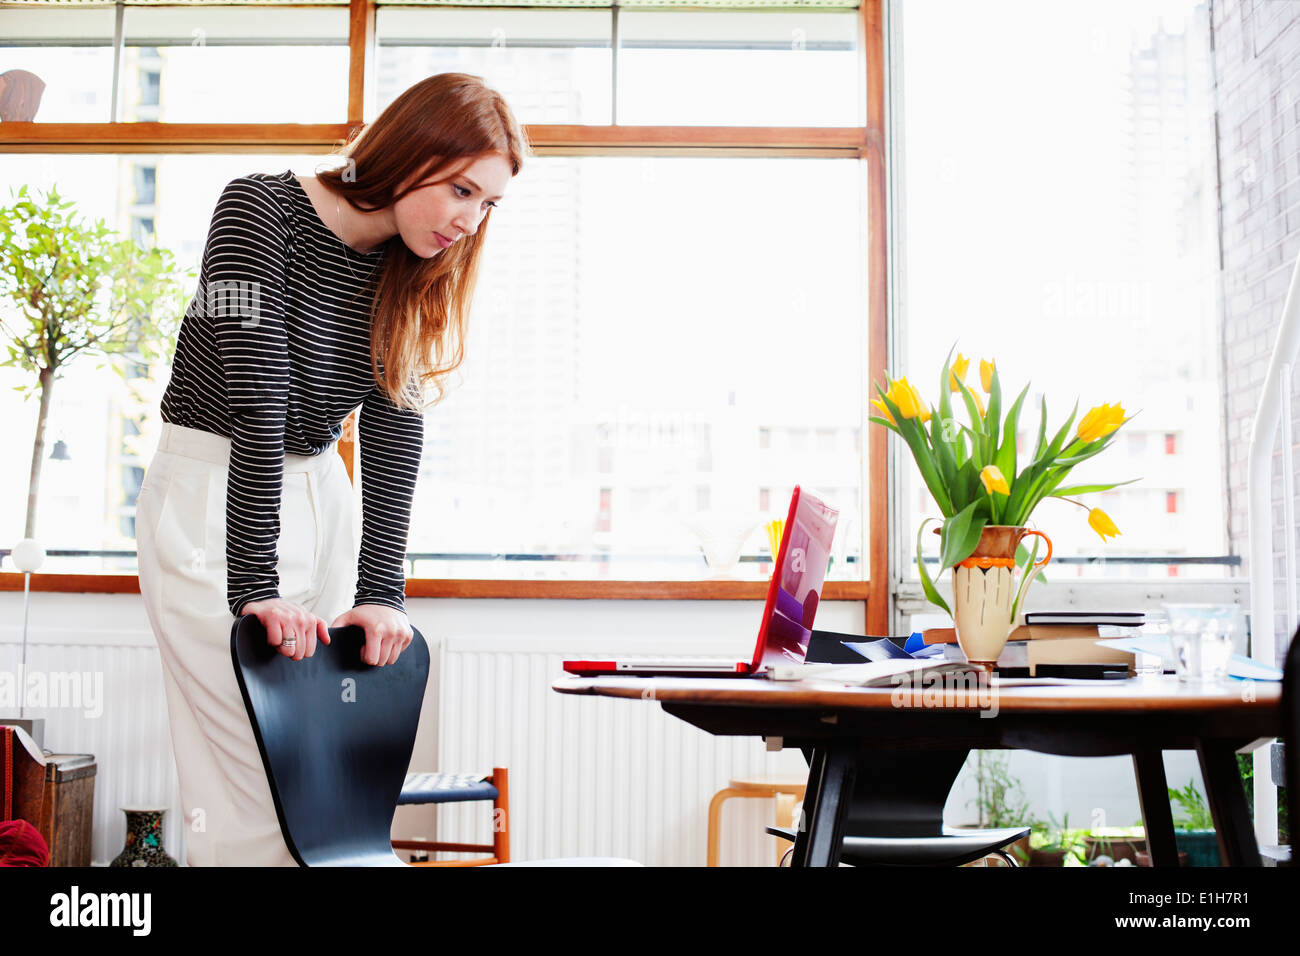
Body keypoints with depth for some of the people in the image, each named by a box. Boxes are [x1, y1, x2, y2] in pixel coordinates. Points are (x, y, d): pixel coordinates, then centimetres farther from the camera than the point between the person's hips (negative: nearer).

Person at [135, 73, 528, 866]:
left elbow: (395, 427, -6)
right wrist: (254, 587, -27)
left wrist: (383, 590, -14)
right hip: (214, 500, -6)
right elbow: (255, 404, -23)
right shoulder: (261, 210, -16)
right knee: (253, 766, -8)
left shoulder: (408, 273, 2)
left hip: (319, 495, 6)